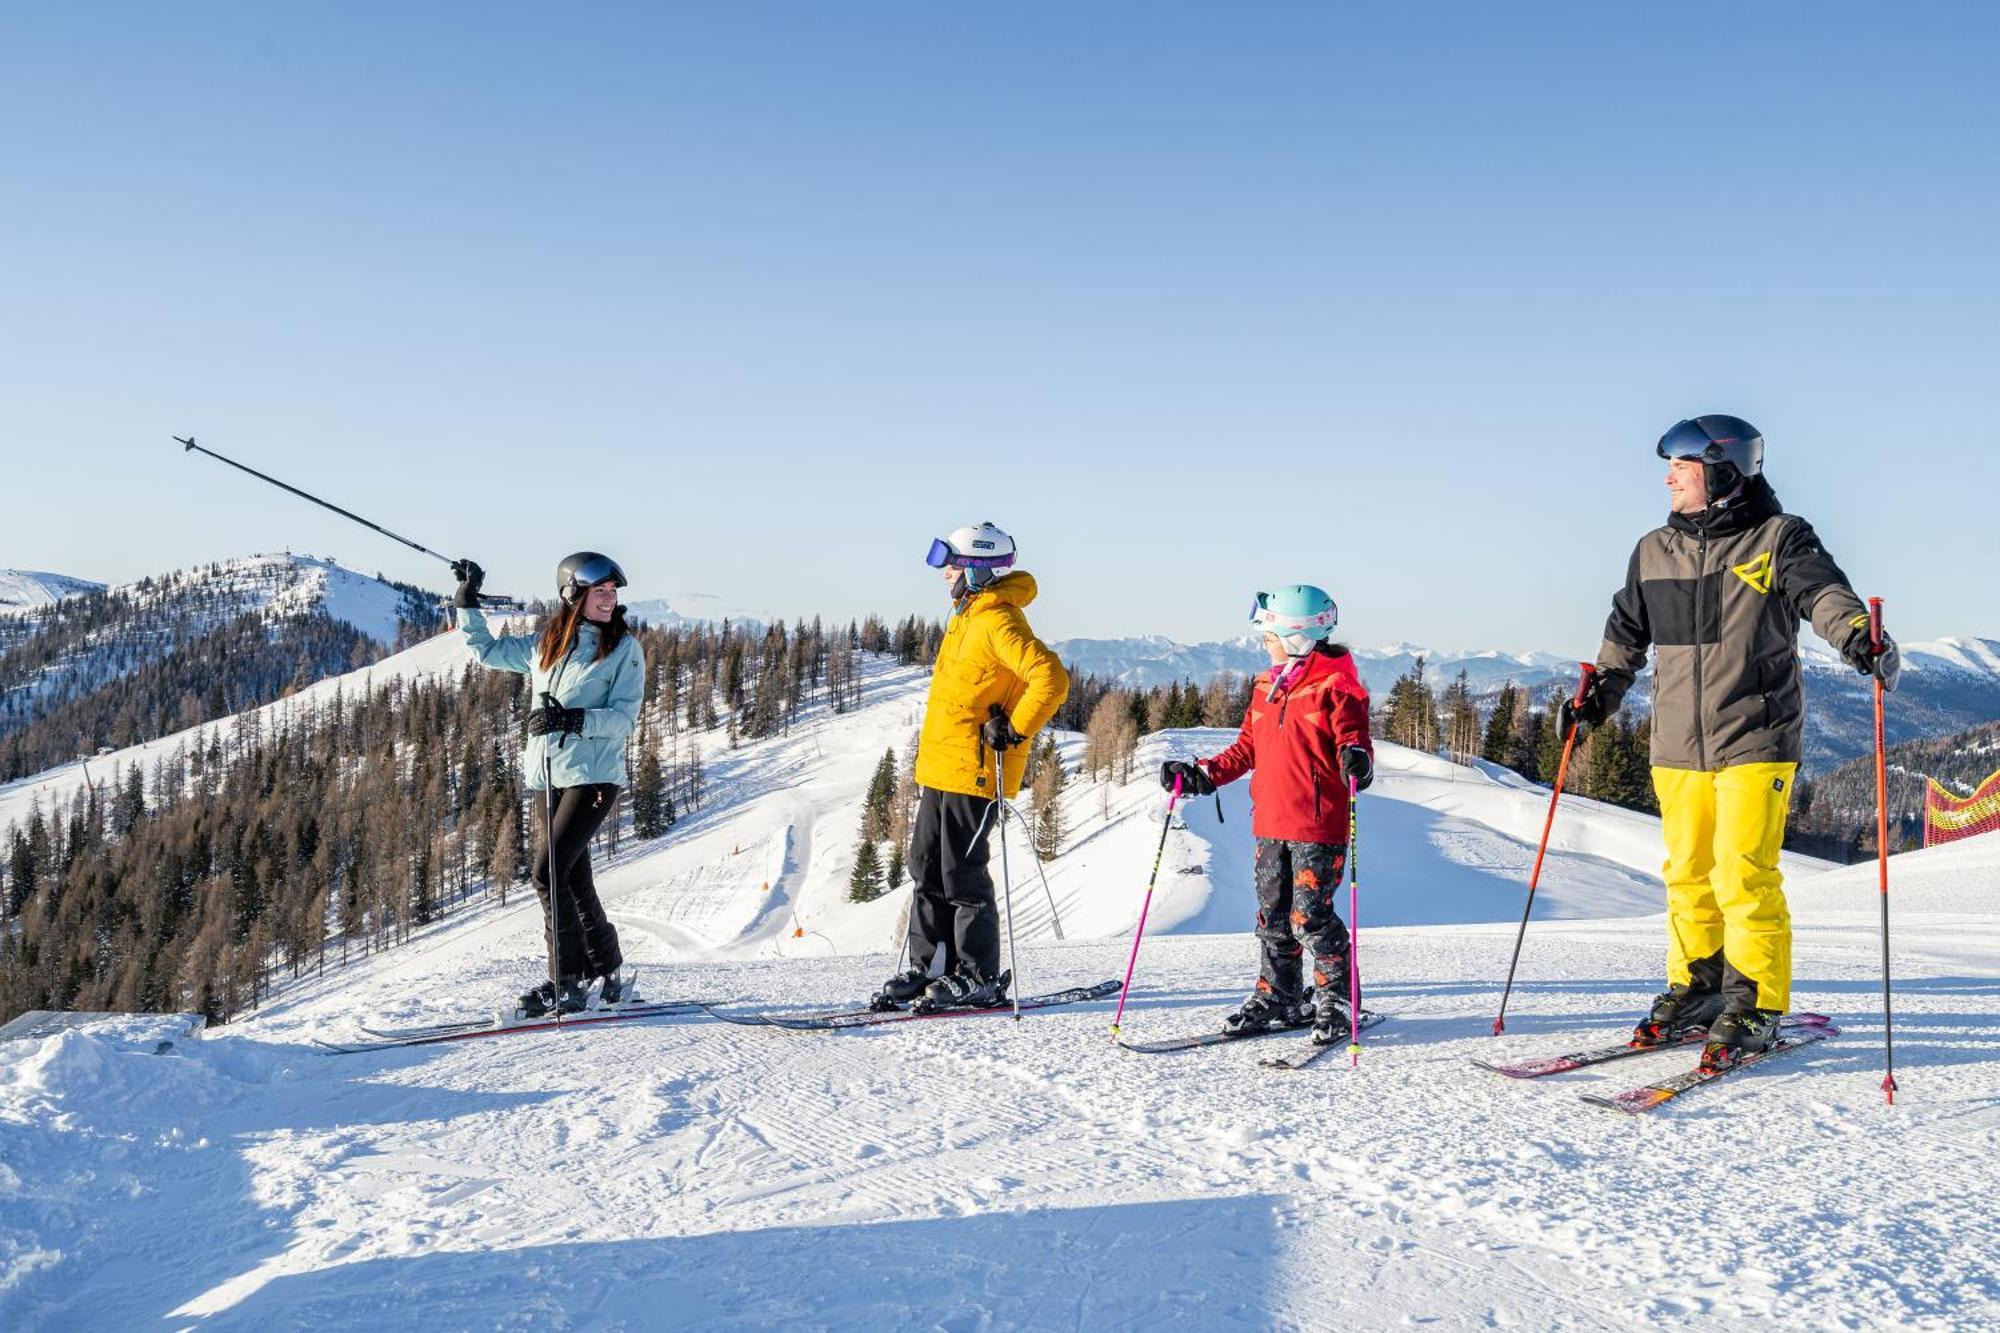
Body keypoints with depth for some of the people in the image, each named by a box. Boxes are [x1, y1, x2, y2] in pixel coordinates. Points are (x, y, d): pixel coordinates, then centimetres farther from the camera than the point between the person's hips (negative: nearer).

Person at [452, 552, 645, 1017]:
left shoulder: (625, 648, -3)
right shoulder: (544, 644, 11)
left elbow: (624, 716, -10)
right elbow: (485, 650, 25)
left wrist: (575, 720, -23)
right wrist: (467, 601, 17)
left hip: (593, 776, -6)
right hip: (546, 777, 6)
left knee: (548, 873, -14)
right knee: (573, 880, 10)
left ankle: (568, 982, -7)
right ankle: (607, 973, 20)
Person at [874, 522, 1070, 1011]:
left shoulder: (999, 622, -17)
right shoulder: (968, 614, 15)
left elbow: (1051, 678, -27)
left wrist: (1014, 731, -21)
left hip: (974, 769, -10)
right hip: (941, 766, 10)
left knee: (962, 874, -3)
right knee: (928, 869, 12)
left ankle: (980, 978, 8)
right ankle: (930, 967, 20)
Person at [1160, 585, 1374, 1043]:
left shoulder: (1336, 686, -8)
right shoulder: (1265, 687, 15)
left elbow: (1354, 739, -13)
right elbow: (1247, 748, 19)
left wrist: (1357, 760, -36)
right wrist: (1202, 775, 12)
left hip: (1318, 824, -7)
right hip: (1269, 823, 8)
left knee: (1310, 916, -5)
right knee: (1273, 916, 13)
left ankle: (1336, 1002, 11)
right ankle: (1278, 998, 25)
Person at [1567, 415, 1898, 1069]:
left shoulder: (1778, 538, -2)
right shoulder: (1654, 551, 12)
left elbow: (1823, 591, -19)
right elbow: (1627, 633, 25)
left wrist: (1859, 636, -38)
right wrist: (1596, 695, 27)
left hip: (1754, 742, -5)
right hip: (1678, 745, 5)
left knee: (1744, 875, -8)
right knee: (1687, 874, 9)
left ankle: (1756, 1008, 3)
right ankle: (1696, 989, 23)